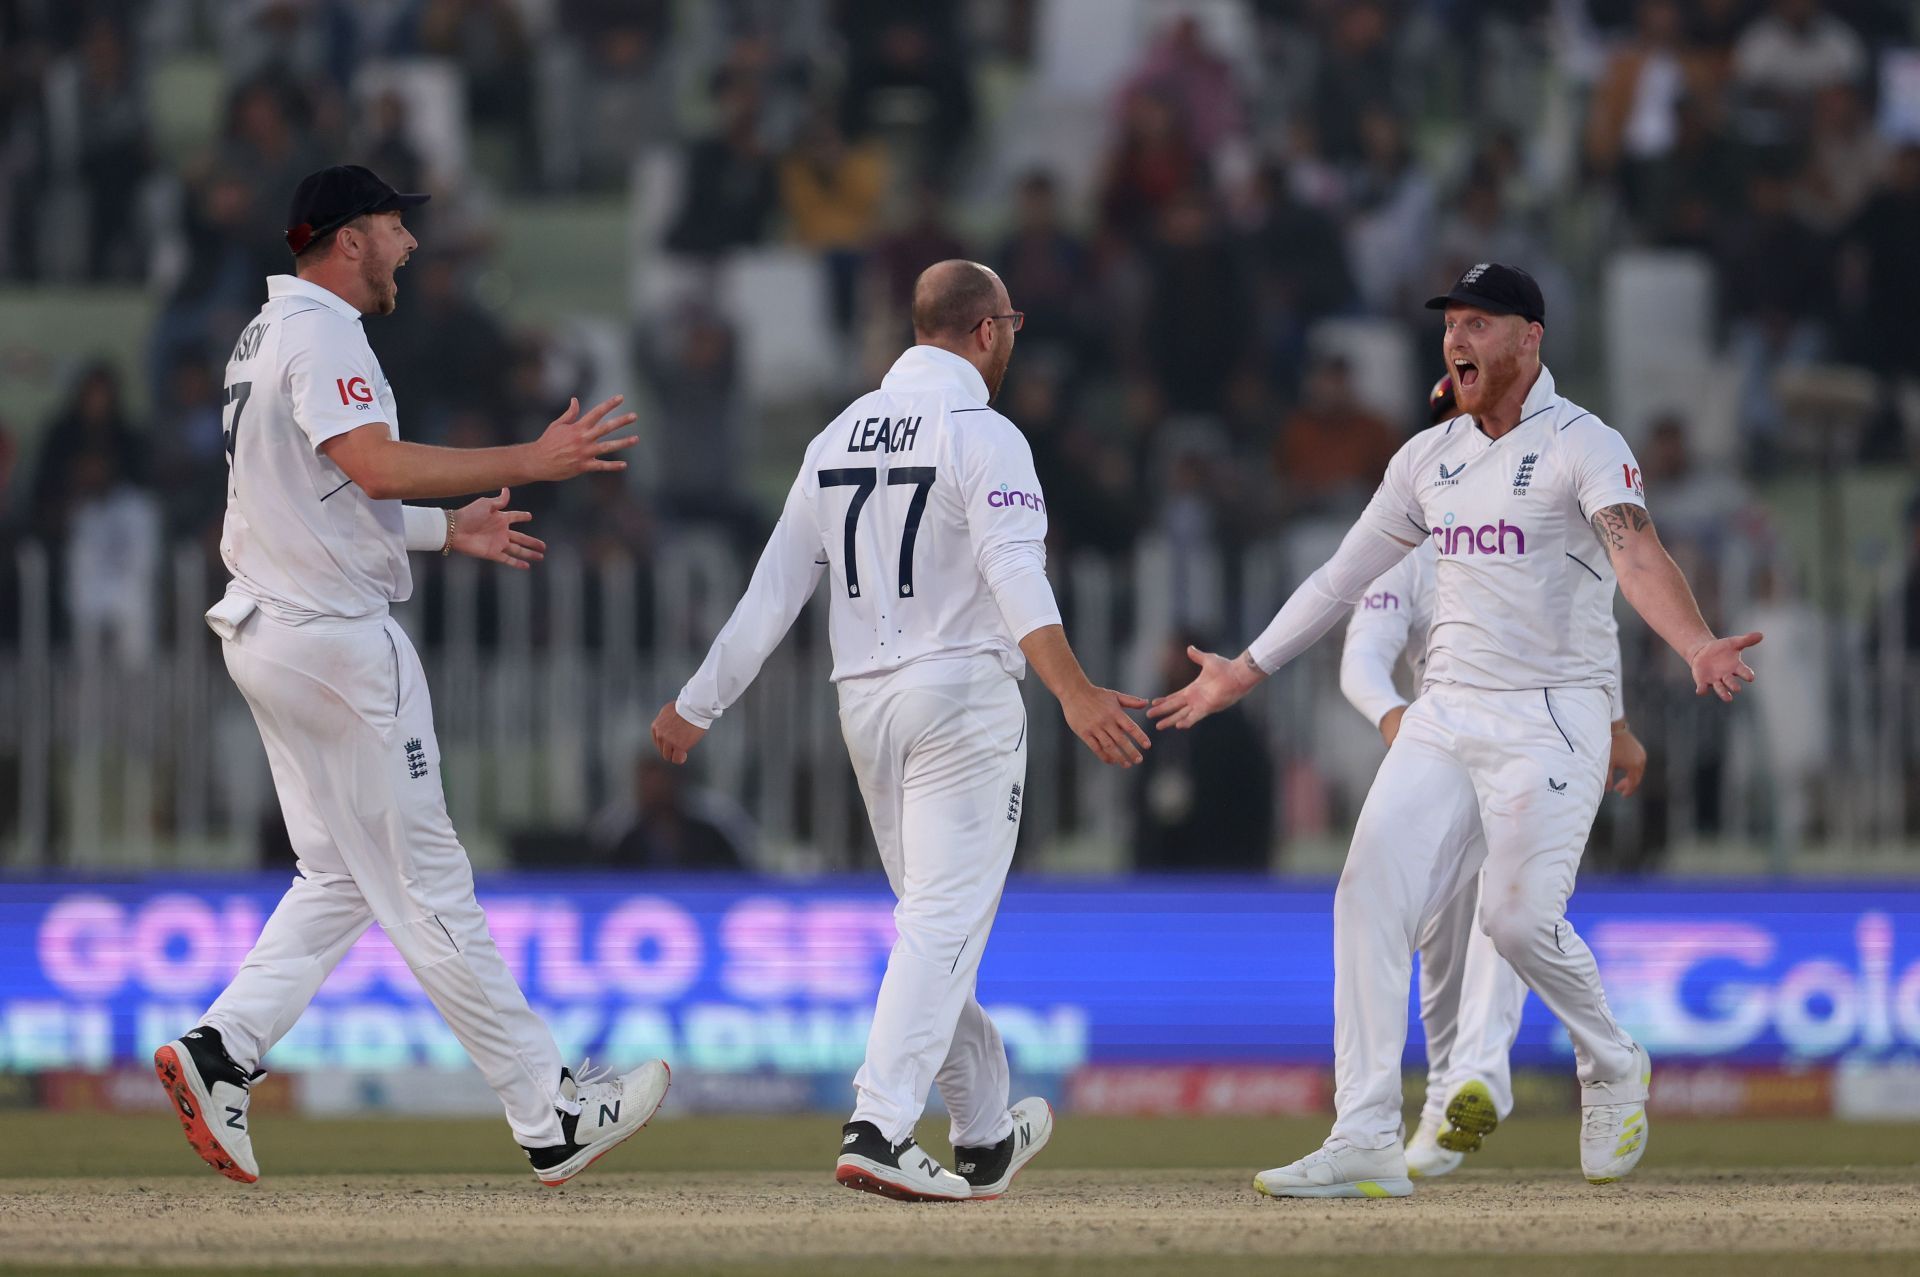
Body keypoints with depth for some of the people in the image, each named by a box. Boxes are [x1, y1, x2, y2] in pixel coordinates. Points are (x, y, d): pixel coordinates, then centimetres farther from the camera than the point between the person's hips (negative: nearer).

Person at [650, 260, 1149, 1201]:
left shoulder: (839, 438, 12)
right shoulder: (981, 435, -9)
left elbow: (774, 586, 11)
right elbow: (1015, 575, -25)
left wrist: (698, 704, 16)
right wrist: (1071, 691, -37)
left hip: (865, 702, 7)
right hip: (963, 697, -7)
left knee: (936, 921, 16)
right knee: (945, 920, -10)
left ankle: (987, 1137, 23)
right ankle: (878, 1130, -23)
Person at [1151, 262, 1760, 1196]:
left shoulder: (1582, 446, -10)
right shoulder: (1430, 457, 12)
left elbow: (1636, 550, -28)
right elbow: (1347, 574, 21)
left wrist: (1695, 645, -46)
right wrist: (1248, 670, 23)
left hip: (1548, 723, -6)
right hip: (1443, 722, 6)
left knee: (1521, 919, -14)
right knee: (1370, 898, -8)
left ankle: (1612, 1073, 17)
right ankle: (1366, 1143, -9)